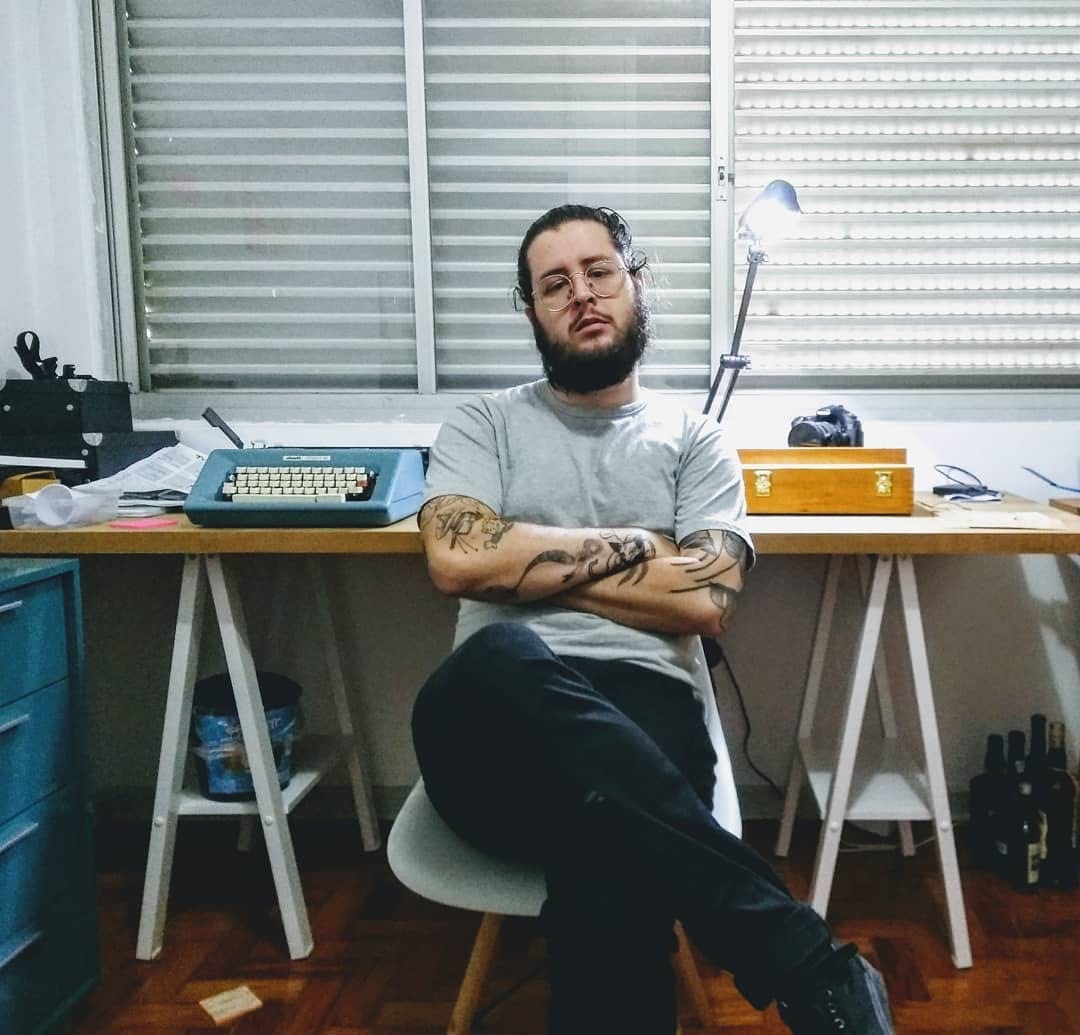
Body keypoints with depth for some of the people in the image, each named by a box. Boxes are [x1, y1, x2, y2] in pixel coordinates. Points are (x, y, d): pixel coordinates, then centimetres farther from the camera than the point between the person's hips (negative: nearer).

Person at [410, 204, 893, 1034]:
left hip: (641, 712, -1)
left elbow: (703, 599, -2)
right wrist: (633, 548, 0)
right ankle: (809, 964, -35)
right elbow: (459, 560, -4)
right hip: (500, 720, 2)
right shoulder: (484, 425, 17)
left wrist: (531, 561, 0)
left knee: (611, 903, -40)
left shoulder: (695, 438, 15)